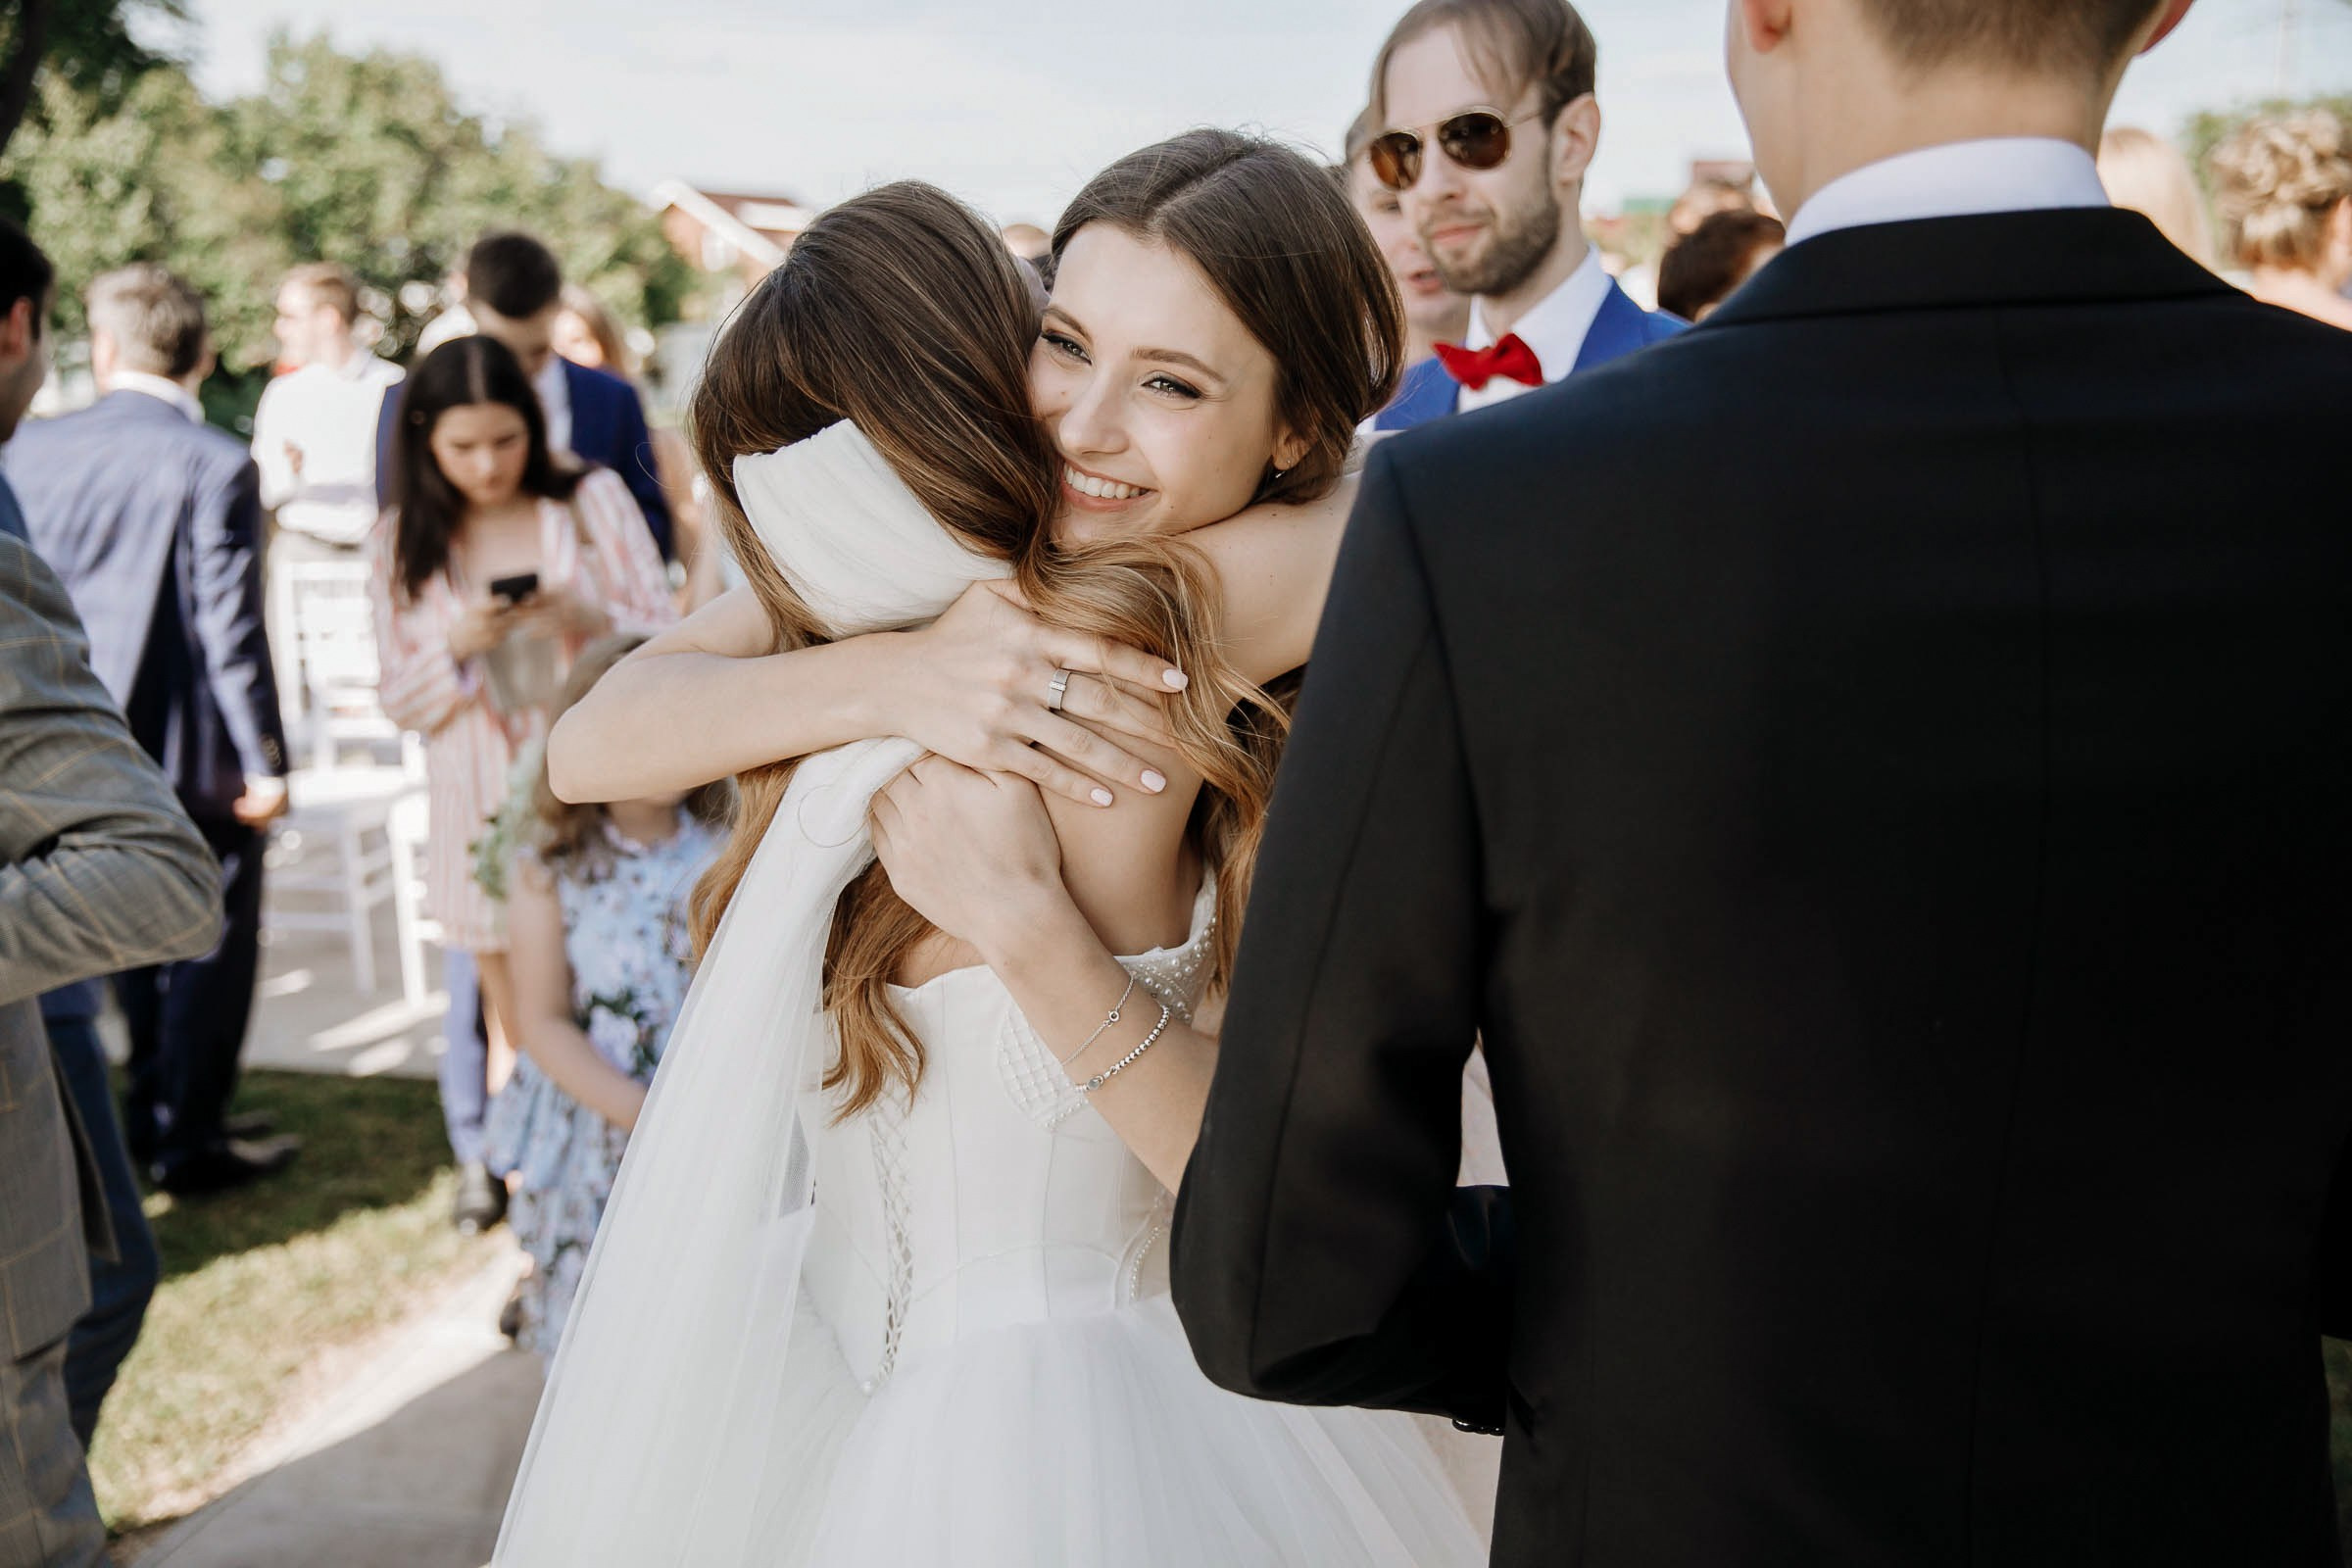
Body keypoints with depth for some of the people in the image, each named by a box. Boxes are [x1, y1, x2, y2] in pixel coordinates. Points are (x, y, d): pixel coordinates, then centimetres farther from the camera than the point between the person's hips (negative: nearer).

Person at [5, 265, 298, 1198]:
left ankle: (151, 1114, 33)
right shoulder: (216, 466, -16)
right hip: (195, 747, -6)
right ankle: (190, 1141, 15)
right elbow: (232, 628, -18)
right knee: (211, 944, 7)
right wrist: (264, 758, -12)